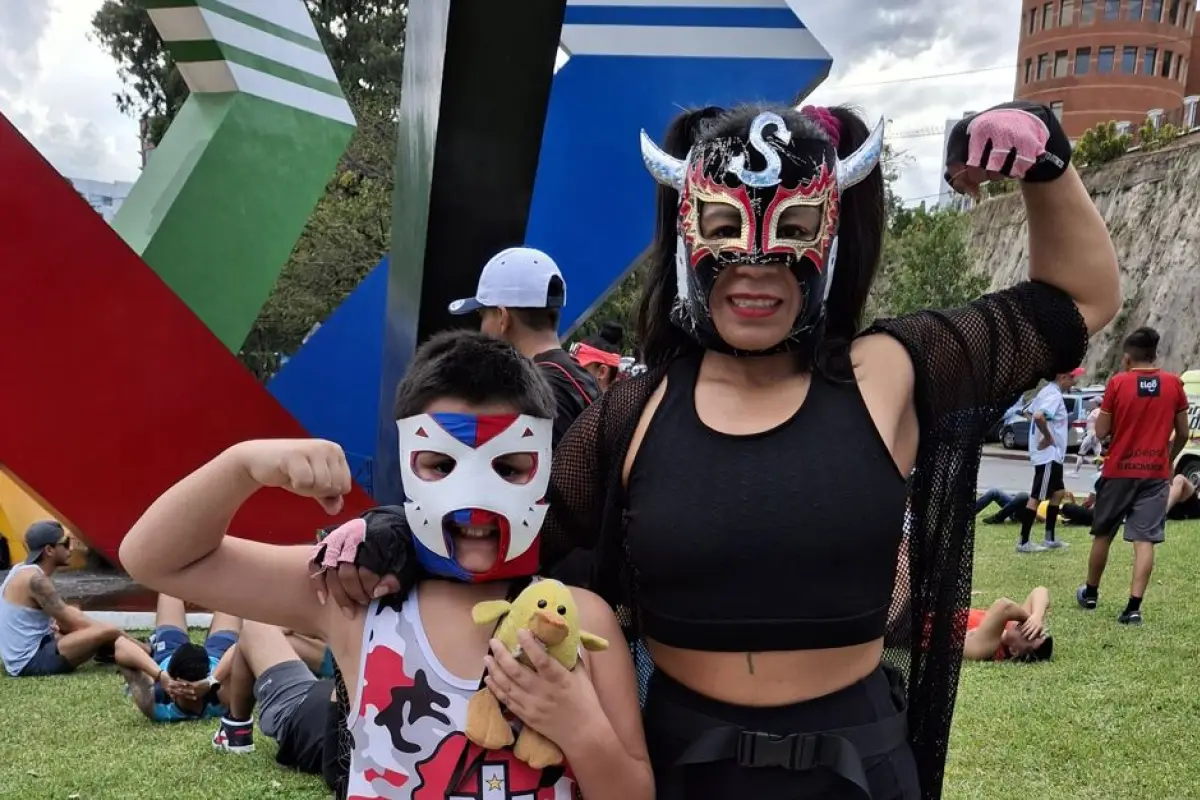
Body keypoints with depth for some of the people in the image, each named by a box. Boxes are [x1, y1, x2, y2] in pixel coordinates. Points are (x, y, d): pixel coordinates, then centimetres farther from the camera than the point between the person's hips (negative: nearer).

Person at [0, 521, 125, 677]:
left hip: (21, 659, 10)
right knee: (110, 632, -20)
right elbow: (71, 622, -14)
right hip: (31, 662, -10)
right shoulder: (35, 579, -18)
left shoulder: (23, 571, 11)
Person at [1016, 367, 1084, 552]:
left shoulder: (1047, 391, 13)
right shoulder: (1054, 395, -17)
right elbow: (1039, 416, -34)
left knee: (1058, 492, 18)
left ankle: (1050, 539, 22)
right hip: (1048, 455, -11)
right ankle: (1023, 542, -4)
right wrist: (1048, 437, -20)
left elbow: (1031, 411, 23)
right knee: (1036, 497, -7)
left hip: (1052, 454, 11)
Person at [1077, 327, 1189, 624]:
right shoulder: (1174, 384, 1)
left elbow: (1101, 432, -4)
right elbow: (1183, 433, 6)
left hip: (1118, 471, -1)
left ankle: (1090, 594, 29)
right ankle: (1134, 607, -10)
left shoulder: (1117, 383, -6)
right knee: (1144, 540, -2)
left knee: (1102, 535, 15)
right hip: (1156, 473, 1)